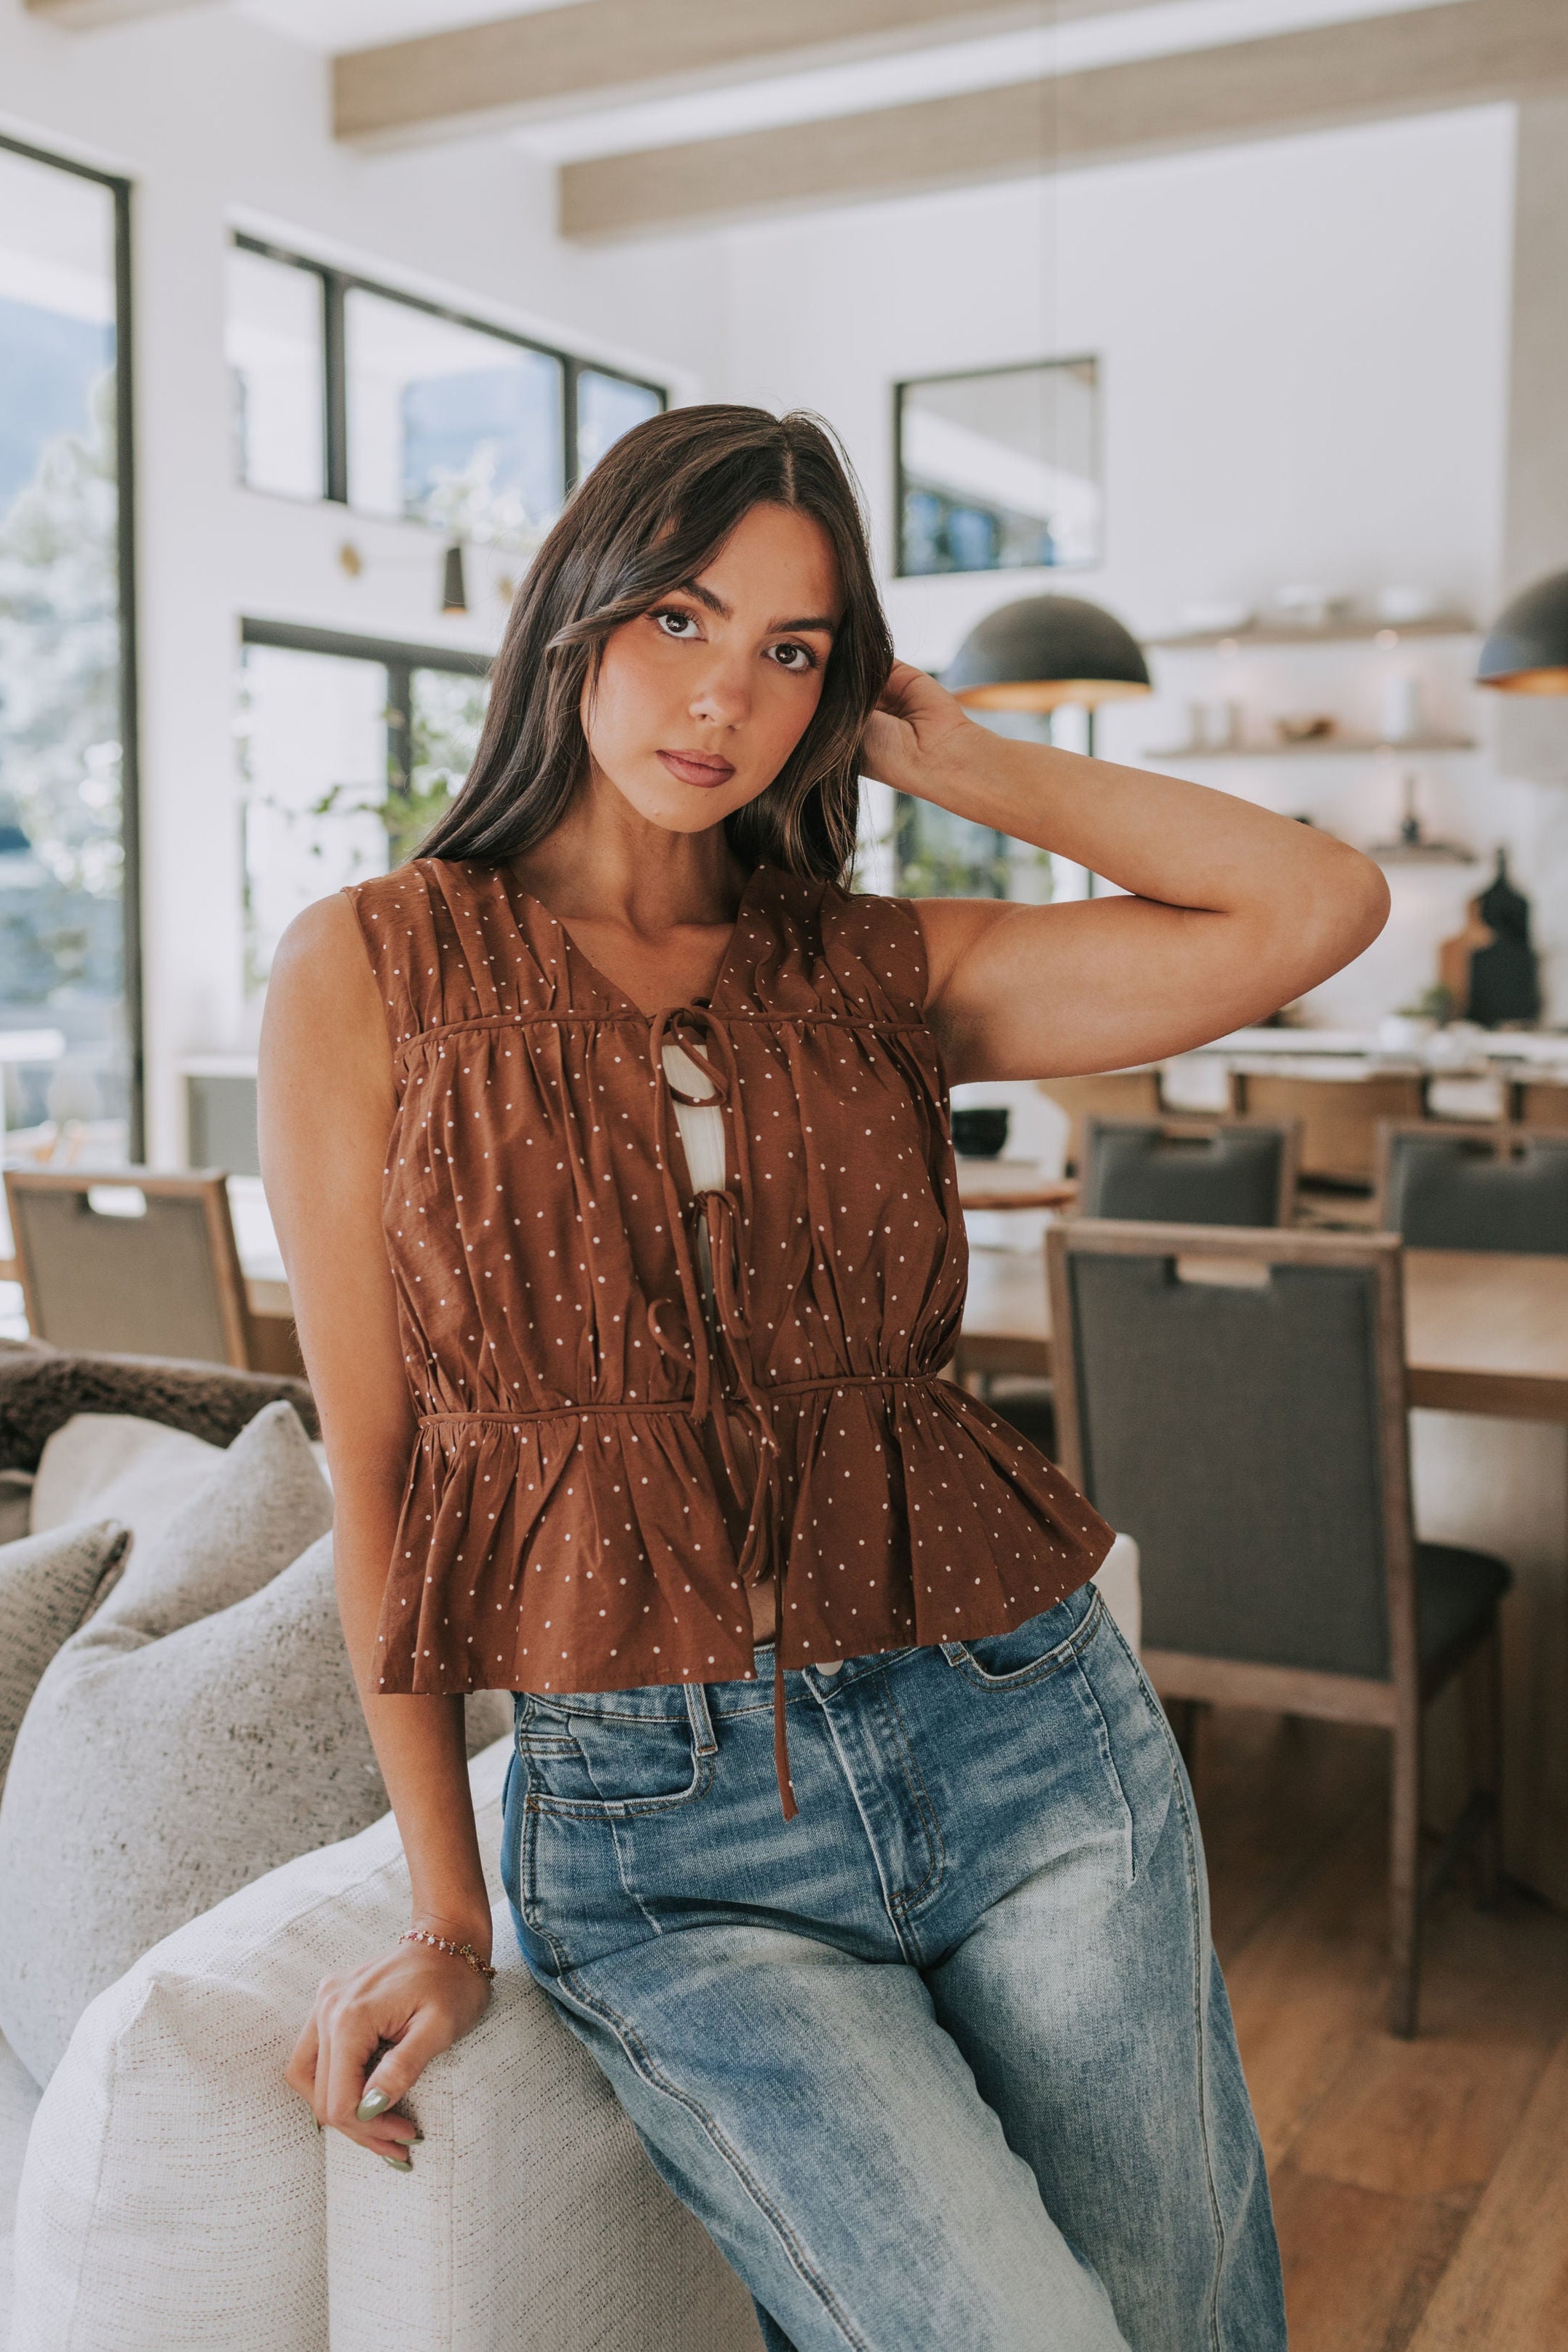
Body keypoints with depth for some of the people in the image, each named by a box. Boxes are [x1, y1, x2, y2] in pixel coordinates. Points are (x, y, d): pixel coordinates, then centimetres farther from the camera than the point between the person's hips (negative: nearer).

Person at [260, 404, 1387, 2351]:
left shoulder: (882, 973, 5)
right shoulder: (373, 971, 0)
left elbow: (1319, 907, -6)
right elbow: (374, 1457, 1)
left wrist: (964, 764, 1)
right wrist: (446, 1918, 3)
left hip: (1029, 1751, 3)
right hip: (671, 1837, -2)